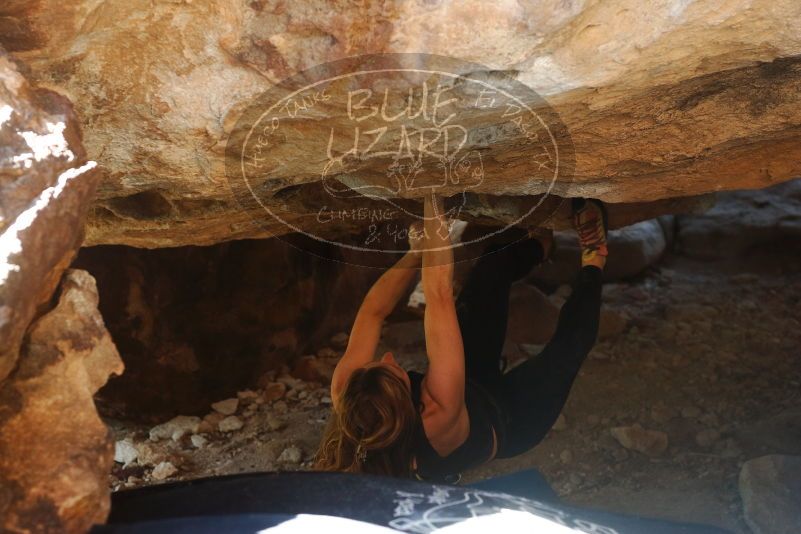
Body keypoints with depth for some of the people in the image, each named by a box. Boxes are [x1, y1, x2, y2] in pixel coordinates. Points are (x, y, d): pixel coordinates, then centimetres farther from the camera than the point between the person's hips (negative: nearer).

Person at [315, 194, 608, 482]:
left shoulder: (349, 398, -36)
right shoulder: (440, 420, -49)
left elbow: (372, 311, -23)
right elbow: (439, 299, -51)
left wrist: (416, 251, -23)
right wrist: (433, 209, -48)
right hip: (505, 421, -4)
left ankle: (541, 244, 35)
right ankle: (592, 263, 37)